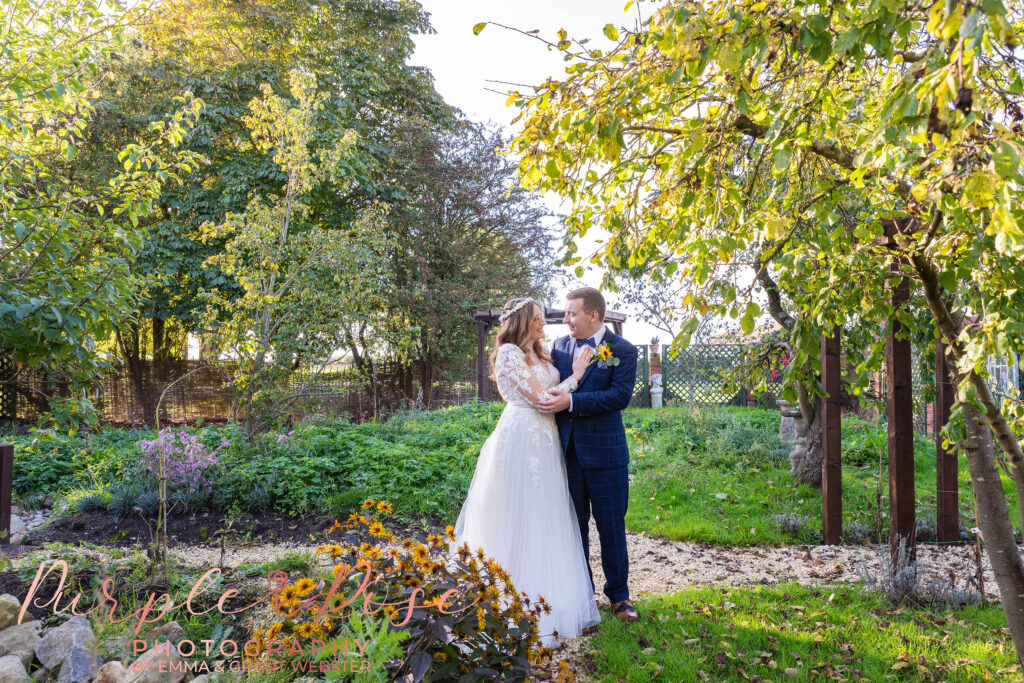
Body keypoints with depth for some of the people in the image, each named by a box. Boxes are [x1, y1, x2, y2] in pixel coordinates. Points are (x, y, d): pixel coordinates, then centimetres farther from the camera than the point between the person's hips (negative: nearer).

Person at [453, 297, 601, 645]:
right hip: (522, 440, -9)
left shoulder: (541, 355, 17)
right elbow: (539, 397, -14)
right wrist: (575, 376, -4)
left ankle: (549, 599, 22)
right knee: (521, 520, -1)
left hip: (544, 442, 9)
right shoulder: (509, 353, -9)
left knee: (545, 520, 12)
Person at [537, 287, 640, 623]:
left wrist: (571, 401, -23)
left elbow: (620, 395, -17)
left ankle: (619, 594, 24)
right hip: (566, 449, 4)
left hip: (604, 450, -4)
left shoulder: (622, 350, -6)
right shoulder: (559, 346, 8)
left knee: (610, 524, 6)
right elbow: (551, 389, 11)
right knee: (573, 524, 13)